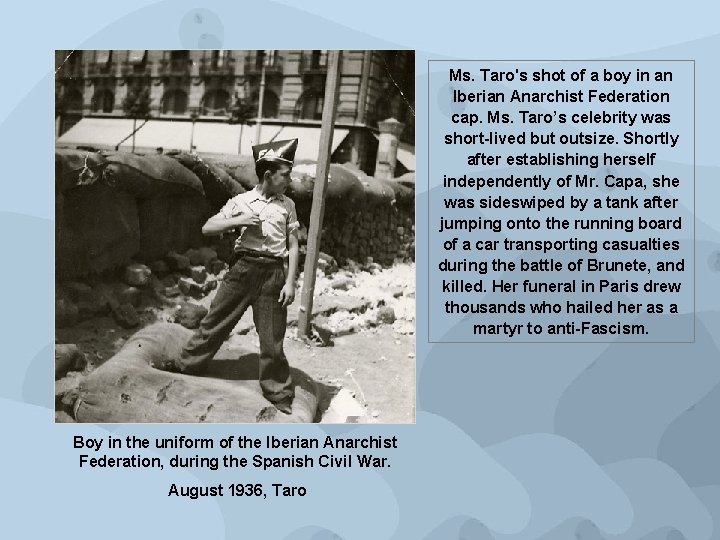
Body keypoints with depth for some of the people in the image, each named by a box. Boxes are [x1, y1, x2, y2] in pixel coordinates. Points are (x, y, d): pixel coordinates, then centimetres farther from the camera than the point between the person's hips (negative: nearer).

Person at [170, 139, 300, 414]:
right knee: (214, 322, 5)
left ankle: (280, 397, 15)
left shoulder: (287, 205, 7)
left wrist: (290, 282, -3)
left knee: (272, 339, 2)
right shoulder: (241, 201, 4)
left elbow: (293, 246, 6)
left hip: (273, 273, 0)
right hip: (243, 268, 0)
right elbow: (207, 228, 3)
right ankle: (184, 368, 24)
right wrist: (237, 221, -11)